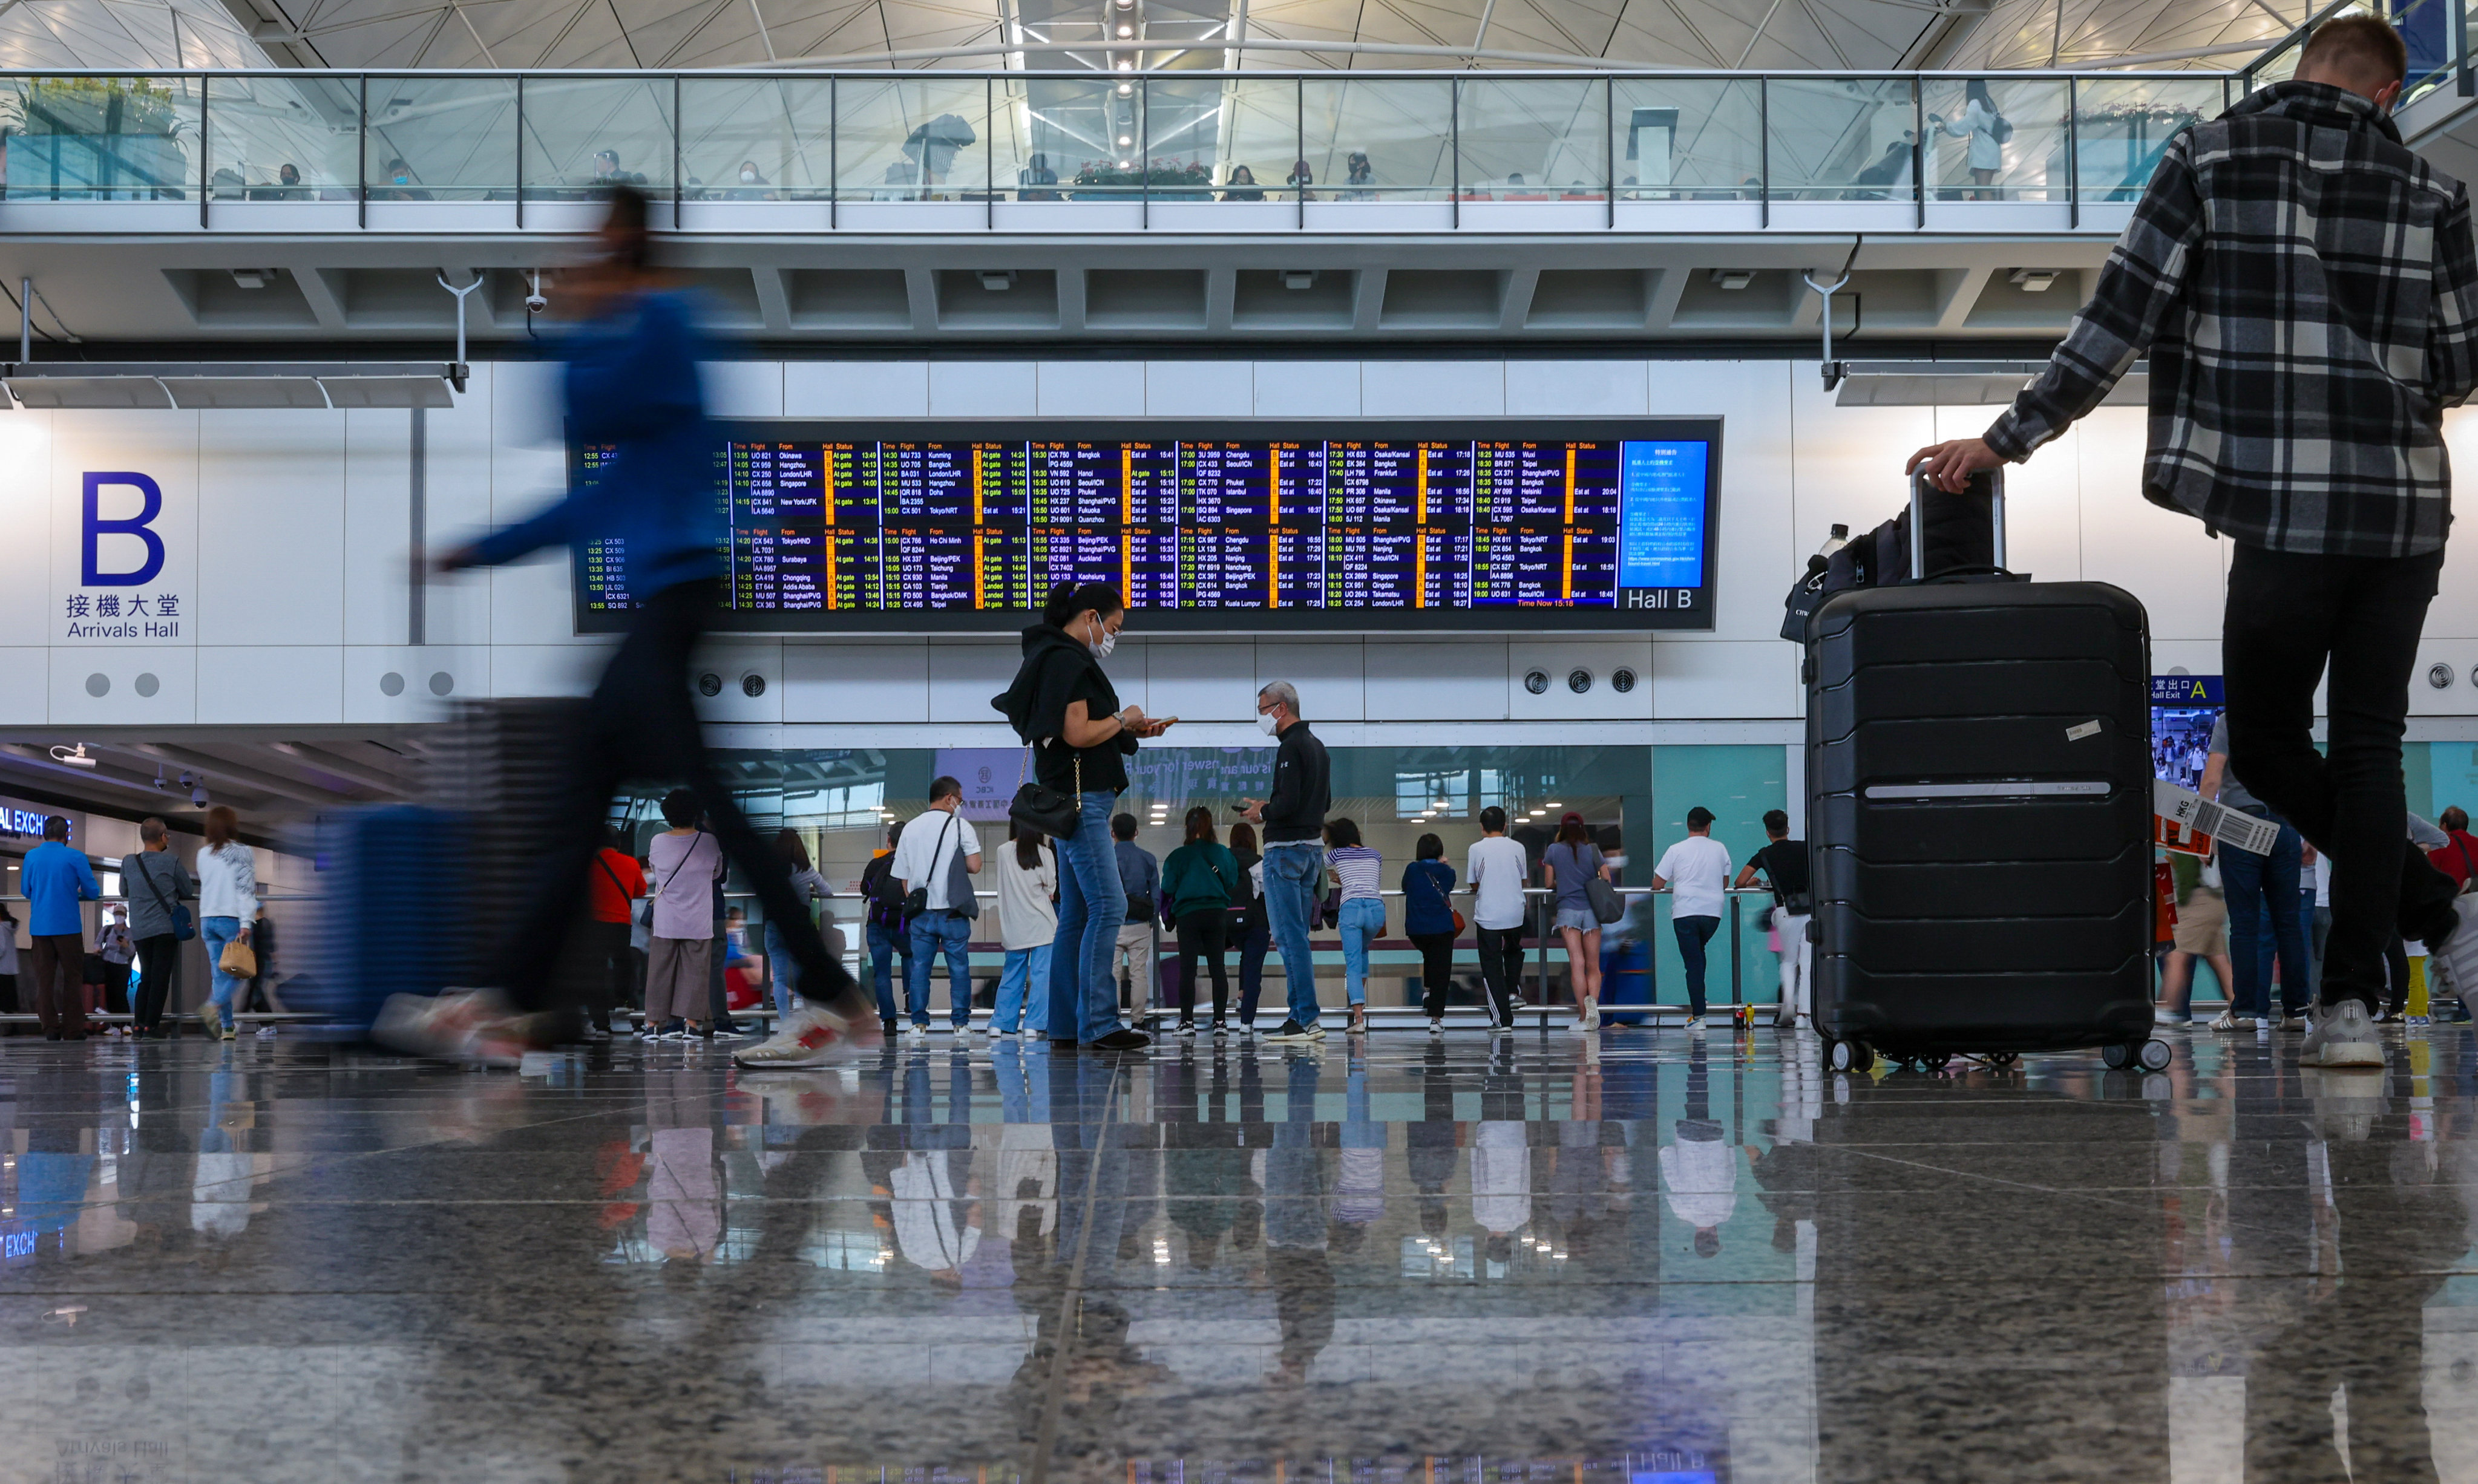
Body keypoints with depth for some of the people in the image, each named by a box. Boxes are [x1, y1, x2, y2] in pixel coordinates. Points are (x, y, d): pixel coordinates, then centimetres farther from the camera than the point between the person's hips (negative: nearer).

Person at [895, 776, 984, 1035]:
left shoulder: (911, 829, 9)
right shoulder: (960, 826, -3)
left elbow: (903, 876, 11)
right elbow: (974, 866, -9)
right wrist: (958, 864, 11)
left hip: (920, 913, 3)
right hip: (952, 911, -3)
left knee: (919, 967, 6)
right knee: (959, 968, 4)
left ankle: (918, 1023, 3)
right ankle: (960, 1022, 4)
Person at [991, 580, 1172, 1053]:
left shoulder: (1064, 658, 20)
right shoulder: (1066, 660, -12)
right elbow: (1078, 734, -20)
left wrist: (1133, 731, 14)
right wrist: (1122, 719, -5)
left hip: (1078, 798, 11)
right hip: (1080, 797, -11)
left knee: (1076, 914, 11)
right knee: (1108, 905, -14)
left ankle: (1065, 1025, 13)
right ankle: (1098, 1023, -16)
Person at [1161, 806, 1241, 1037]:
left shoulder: (1178, 856, -4)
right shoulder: (1224, 854, 3)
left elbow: (1168, 890, -2)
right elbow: (1233, 885, 10)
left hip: (1187, 915, -2)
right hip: (1217, 914, 2)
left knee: (1187, 968, 0)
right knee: (1217, 967, 4)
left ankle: (1187, 1022, -3)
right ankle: (1220, 1021, 1)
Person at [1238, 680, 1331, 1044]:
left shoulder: (1291, 748, -14)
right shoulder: (1317, 746, 17)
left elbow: (1287, 802, -23)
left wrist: (1261, 814, -4)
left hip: (1287, 848, -10)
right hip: (1313, 847, 10)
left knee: (1289, 935, -9)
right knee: (1297, 935, 13)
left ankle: (1307, 1018, -13)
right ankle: (1301, 1014, 12)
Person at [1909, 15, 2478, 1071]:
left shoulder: (2211, 156, 1)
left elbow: (2117, 321, -3)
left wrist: (2007, 439, 3)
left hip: (2285, 507, -3)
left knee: (2266, 745, 11)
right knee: (2368, 749, 7)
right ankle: (2350, 1005, 1)